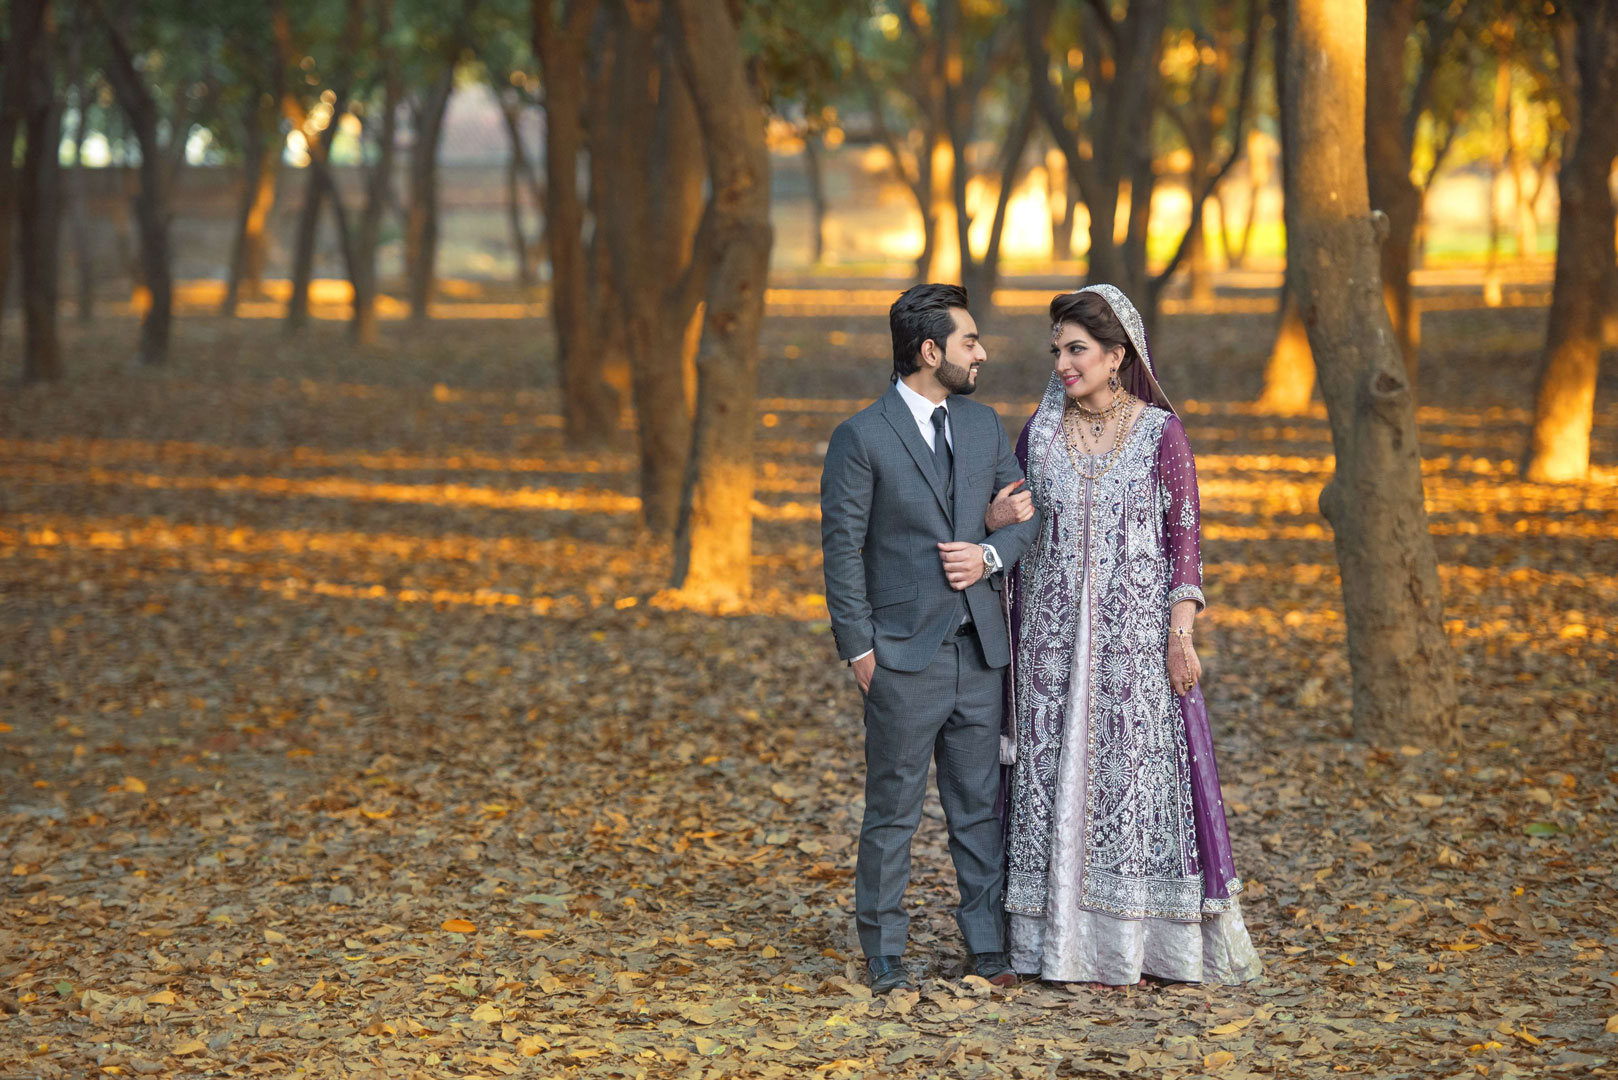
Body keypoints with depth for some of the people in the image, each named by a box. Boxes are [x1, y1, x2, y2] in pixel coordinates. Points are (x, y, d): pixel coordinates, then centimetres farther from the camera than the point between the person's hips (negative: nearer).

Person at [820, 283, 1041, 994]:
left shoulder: (982, 424, 10)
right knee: (893, 811, 2)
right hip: (904, 655, -5)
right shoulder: (861, 437, -7)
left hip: (978, 648, 5)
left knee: (981, 806, 10)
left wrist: (992, 555, -5)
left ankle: (987, 947, 18)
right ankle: (884, 956, 12)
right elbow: (842, 547, -7)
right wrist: (857, 648, -10)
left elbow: (1029, 510, 16)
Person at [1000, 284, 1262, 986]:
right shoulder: (1039, 433, 6)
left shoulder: (1161, 433, -2)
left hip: (1136, 633, -2)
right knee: (1060, 774, 3)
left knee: (1139, 774, -1)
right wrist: (1015, 639, 7)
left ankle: (1137, 942, 7)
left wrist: (1181, 630, -11)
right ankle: (1070, 941, 9)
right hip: (1057, 634, 3)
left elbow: (1185, 536, -2)